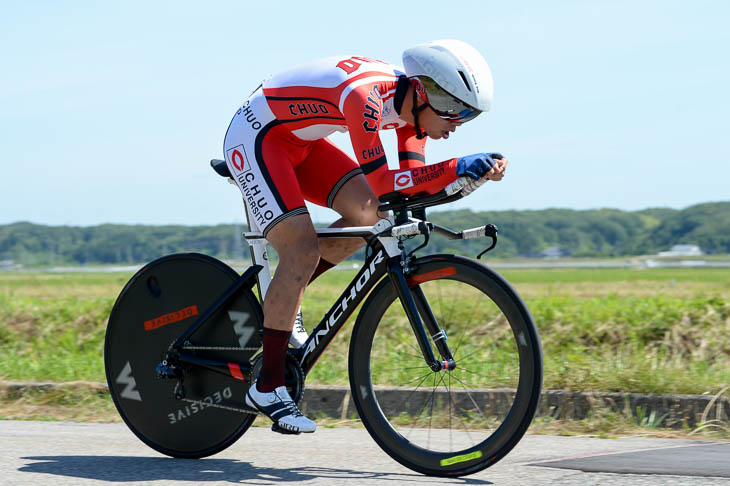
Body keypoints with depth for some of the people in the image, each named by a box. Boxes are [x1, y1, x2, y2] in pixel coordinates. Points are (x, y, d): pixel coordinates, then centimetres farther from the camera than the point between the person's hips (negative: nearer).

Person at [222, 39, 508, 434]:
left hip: (300, 142, 9)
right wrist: (456, 168, -39)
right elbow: (381, 182, -36)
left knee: (368, 214, -8)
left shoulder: (412, 102, -7)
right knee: (303, 252, -17)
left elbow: (413, 182, -7)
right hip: (255, 137, -9)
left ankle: (282, 300, 10)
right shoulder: (366, 95, -33)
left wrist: (475, 172, -23)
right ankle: (267, 387, -10)